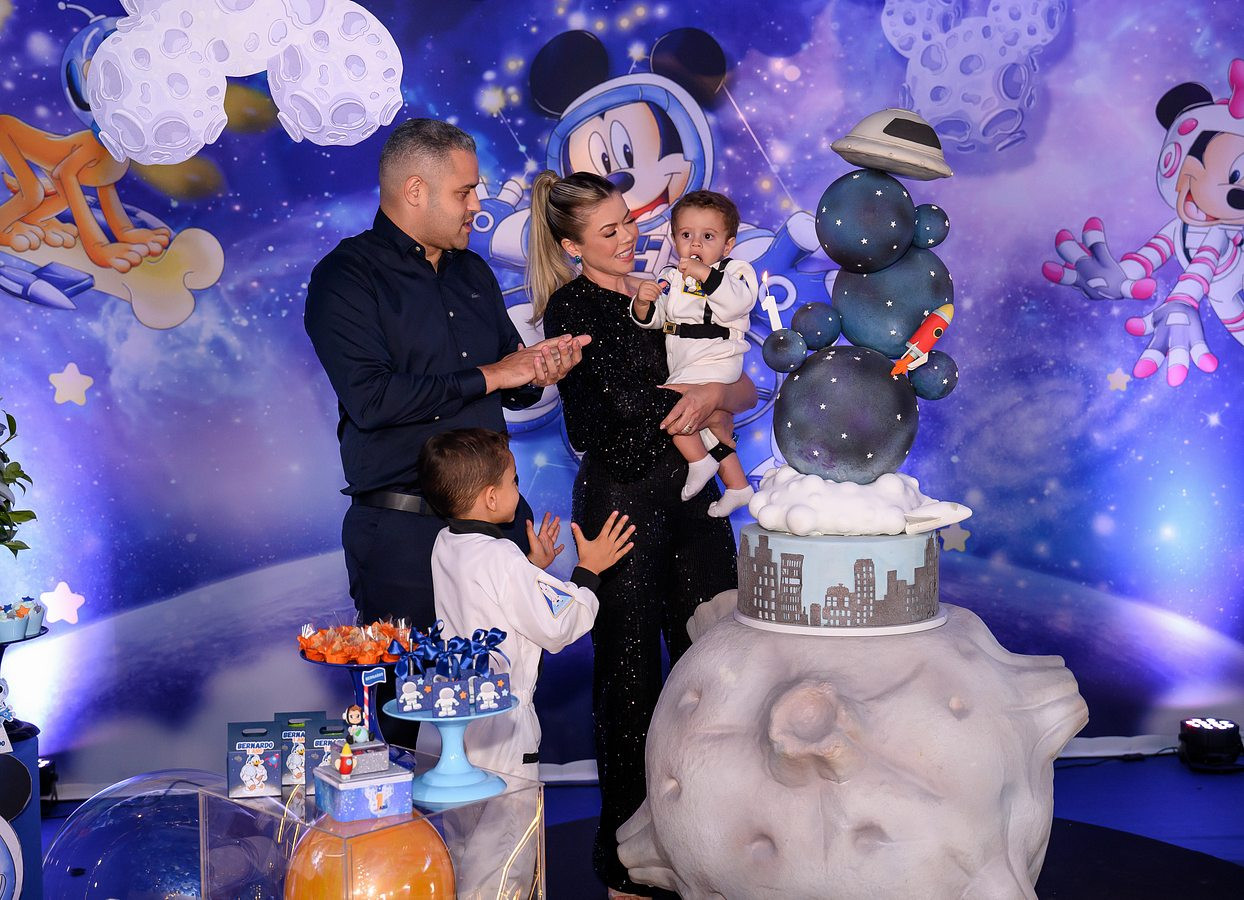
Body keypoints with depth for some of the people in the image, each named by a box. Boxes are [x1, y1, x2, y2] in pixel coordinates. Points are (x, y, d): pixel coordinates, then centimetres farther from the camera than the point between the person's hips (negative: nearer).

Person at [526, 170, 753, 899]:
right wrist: (704, 419, -4)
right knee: (631, 674, 3)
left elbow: (747, 386, 8)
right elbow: (623, 401, -17)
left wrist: (716, 394, -14)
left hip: (691, 494, 5)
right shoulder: (574, 305, -5)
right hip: (621, 498, -5)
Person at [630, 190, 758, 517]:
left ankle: (699, 462, -5)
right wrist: (643, 303, -17)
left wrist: (705, 274, -32)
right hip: (683, 363, 8)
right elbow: (653, 318, 5)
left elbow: (738, 302, -24)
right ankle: (737, 486, 29)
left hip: (716, 358, -8)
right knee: (707, 421, 16)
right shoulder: (670, 276, 13)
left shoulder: (734, 271, -3)